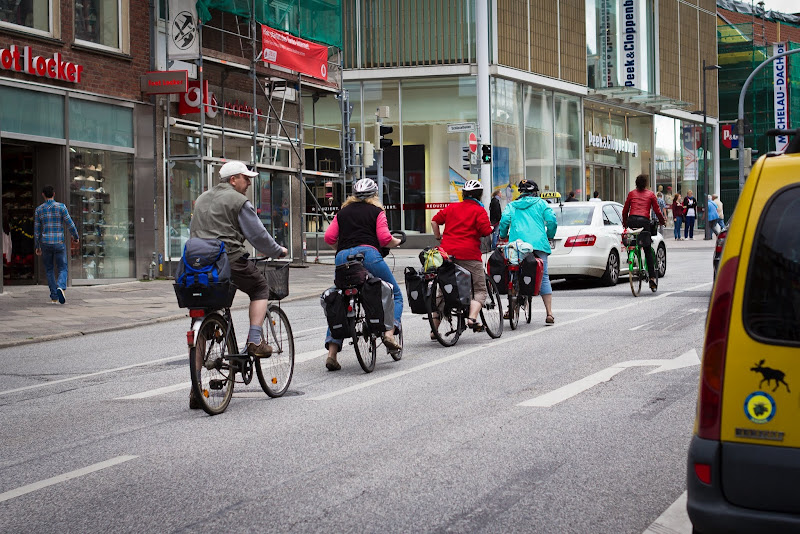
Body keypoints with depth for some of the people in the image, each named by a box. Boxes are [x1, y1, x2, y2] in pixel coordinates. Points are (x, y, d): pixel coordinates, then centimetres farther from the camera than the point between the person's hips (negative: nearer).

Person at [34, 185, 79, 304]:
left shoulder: (39, 209, 1)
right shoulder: (61, 207, -5)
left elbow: (37, 230, 4)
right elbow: (70, 224, -6)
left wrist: (37, 247, 12)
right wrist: (75, 237, 11)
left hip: (45, 243, 2)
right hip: (59, 243, -2)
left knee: (49, 270, 16)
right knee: (62, 269, 6)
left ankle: (54, 297, 12)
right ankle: (61, 287, -24)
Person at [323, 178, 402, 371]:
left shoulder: (343, 212, 22)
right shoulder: (376, 211, 12)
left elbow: (329, 237, 10)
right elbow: (384, 238, 0)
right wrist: (396, 242, 20)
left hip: (343, 257, 3)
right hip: (367, 254, -3)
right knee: (395, 294, 13)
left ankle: (332, 353, -2)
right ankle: (389, 332, -9)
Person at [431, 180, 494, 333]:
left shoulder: (452, 207, 14)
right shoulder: (479, 210, -1)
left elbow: (434, 221, 12)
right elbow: (486, 231, -11)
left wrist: (438, 237, 24)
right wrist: (493, 227, 10)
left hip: (447, 252, 5)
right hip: (469, 255, -5)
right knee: (479, 290, 5)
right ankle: (472, 318, -18)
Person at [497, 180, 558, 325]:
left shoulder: (512, 206, 19)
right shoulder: (541, 204, 15)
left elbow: (504, 220, 3)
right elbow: (552, 220, 3)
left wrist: (503, 236, 16)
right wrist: (549, 236, 16)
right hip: (538, 243, -1)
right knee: (543, 277, 0)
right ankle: (549, 313, -6)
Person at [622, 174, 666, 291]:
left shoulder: (631, 194, 15)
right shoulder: (650, 194, 11)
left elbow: (625, 210, 16)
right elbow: (657, 211, 10)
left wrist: (625, 223, 29)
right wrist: (662, 221, 26)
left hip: (632, 220, 1)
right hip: (644, 221, -1)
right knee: (648, 251, 3)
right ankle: (652, 278, -2)